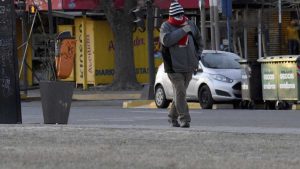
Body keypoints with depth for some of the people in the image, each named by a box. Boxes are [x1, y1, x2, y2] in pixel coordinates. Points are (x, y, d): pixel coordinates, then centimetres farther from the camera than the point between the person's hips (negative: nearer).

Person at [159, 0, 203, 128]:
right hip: (174, 67, -5)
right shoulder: (166, 26, -5)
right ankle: (184, 119, -12)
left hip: (189, 67, 5)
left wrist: (197, 56, 16)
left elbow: (198, 40, 25)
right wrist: (183, 30, -22)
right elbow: (166, 40, -25)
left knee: (179, 93, 11)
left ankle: (173, 117, 23)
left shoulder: (190, 25, 10)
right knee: (180, 93, -11)